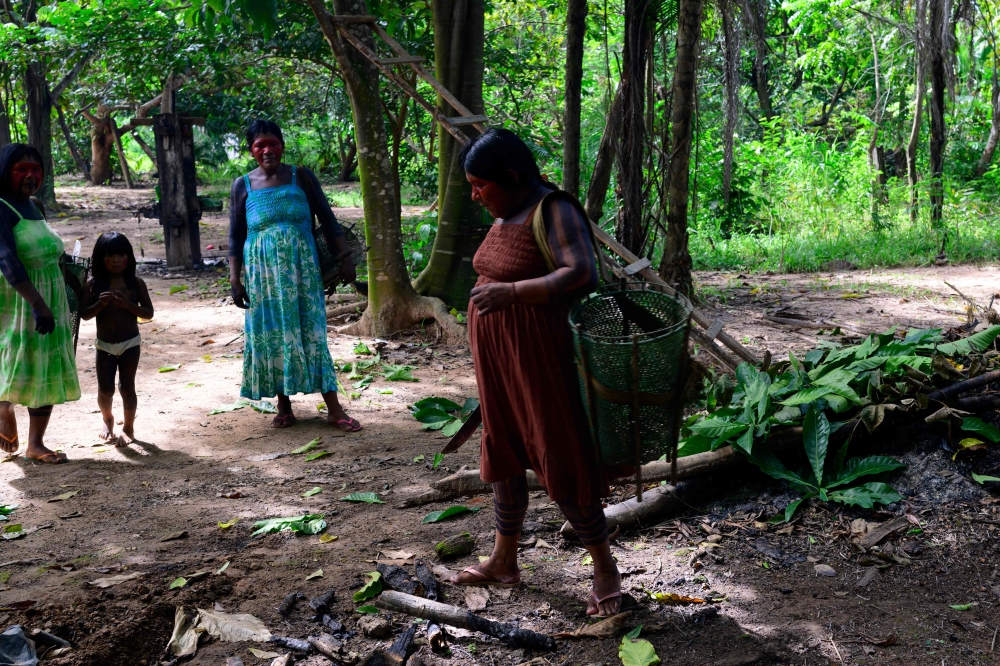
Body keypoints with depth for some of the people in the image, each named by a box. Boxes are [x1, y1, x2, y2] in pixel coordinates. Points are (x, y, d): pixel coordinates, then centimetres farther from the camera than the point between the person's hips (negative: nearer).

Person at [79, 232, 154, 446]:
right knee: (105, 390, 5)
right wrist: (100, 303, -22)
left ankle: (128, 427, 21)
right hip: (104, 345, 1)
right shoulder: (93, 284, -5)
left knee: (127, 387, 3)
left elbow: (148, 313, -5)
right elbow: (84, 314, -4)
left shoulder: (136, 283, -6)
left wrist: (128, 304, -21)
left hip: (130, 343, -1)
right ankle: (107, 420, 35)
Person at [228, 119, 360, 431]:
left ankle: (334, 408, -2)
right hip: (263, 272, 1)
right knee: (272, 335, 4)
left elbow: (327, 219, 4)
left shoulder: (301, 177, 1)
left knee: (310, 332, -3)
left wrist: (344, 257, -2)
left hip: (301, 268, -1)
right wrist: (235, 279, 2)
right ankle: (284, 407, 16)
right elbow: (236, 237, 7)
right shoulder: (243, 186, 4)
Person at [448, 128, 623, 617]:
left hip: (539, 355, -9)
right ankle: (503, 561, 29)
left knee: (559, 462, -3)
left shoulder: (553, 211, -16)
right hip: (498, 357, 9)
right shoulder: (507, 214, 10)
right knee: (503, 455, 16)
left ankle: (605, 569, 10)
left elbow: (582, 274, -30)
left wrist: (511, 292, -39)